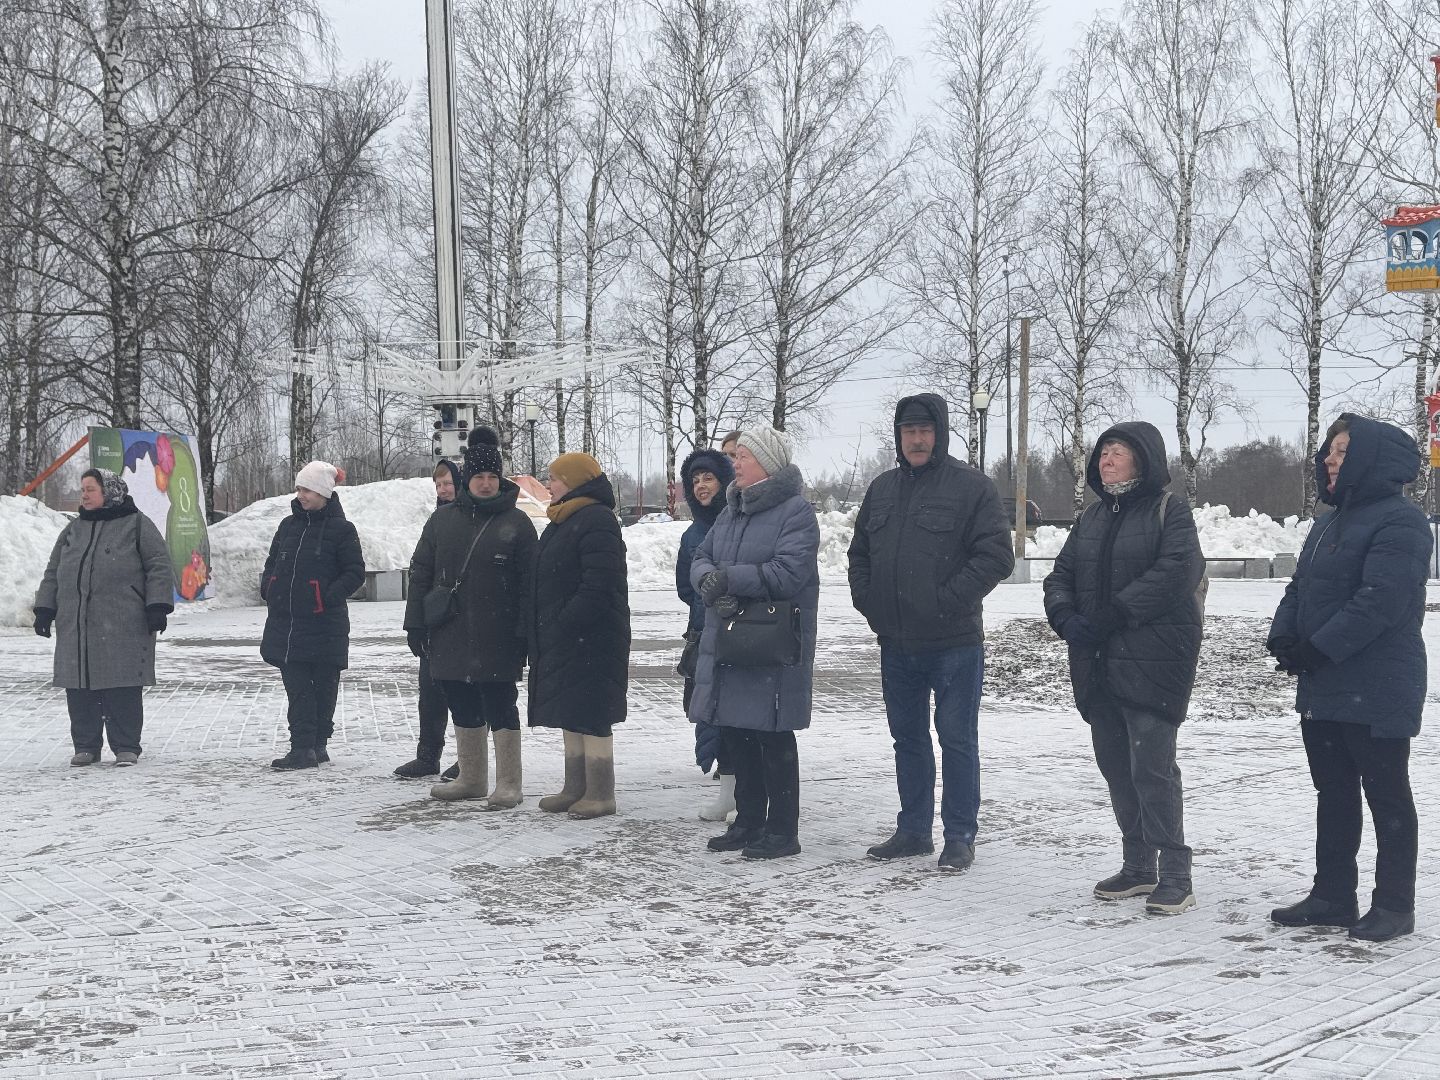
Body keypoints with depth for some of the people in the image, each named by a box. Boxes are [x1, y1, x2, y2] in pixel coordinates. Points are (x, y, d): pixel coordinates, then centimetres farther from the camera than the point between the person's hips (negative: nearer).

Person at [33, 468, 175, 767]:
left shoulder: (136, 524, 2)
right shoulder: (73, 530, 19)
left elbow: (159, 567, -2)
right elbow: (53, 573, 23)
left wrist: (157, 606, -10)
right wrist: (45, 609, 14)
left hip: (123, 627, -5)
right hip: (75, 627, 5)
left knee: (123, 689, -4)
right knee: (79, 689, 6)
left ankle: (126, 747, 5)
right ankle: (85, 746, 16)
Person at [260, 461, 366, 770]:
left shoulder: (341, 529, -5)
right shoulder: (288, 526, 13)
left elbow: (355, 572, -5)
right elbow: (272, 562, 24)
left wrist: (331, 596, -17)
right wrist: (268, 588, 6)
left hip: (324, 624, -5)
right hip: (285, 620, 5)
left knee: (323, 685, 7)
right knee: (296, 687, 1)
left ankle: (318, 743, 17)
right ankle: (302, 747, 1)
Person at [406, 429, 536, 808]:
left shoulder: (516, 523, -1)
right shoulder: (443, 519, 8)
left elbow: (528, 583, -3)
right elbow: (420, 573, 10)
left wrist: (524, 634, -9)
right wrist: (416, 624, 4)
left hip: (497, 639, -4)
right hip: (450, 636, 4)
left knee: (500, 708, -1)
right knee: (464, 710, 13)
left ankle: (508, 784, 7)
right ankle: (471, 779, 25)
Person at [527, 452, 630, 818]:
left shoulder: (597, 521, -15)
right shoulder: (562, 523, 18)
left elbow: (599, 585, -23)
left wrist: (566, 623, -22)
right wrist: (540, 629, 14)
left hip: (590, 642, -10)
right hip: (561, 641, 10)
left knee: (591, 717, -5)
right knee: (571, 717, 14)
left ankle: (600, 794, 1)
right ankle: (575, 788, 22)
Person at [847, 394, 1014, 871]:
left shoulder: (972, 486, -7)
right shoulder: (883, 488, 12)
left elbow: (996, 555, -14)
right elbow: (859, 552, 20)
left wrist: (949, 600, -17)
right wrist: (866, 599, 5)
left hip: (954, 642, -6)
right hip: (896, 643, 6)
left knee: (957, 739, 1)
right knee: (908, 738, 14)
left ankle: (960, 836, 10)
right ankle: (913, 830, 25)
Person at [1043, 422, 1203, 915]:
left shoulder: (1169, 509, -4)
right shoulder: (1092, 516, 18)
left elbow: (1177, 570, -18)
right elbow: (1061, 574, 14)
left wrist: (1111, 616, -21)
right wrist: (1065, 616, -8)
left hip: (1152, 659, -7)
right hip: (1097, 662, 7)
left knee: (1152, 766, -10)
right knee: (1115, 764, 11)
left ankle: (1175, 876, -3)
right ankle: (1138, 867, 23)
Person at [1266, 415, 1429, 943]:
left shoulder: (1399, 521, -14)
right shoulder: (1329, 523, 15)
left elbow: (1380, 600, -24)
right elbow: (1300, 587, 14)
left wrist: (1318, 648, -23)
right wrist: (1283, 636, -4)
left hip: (1377, 692, -9)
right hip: (1322, 690, 9)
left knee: (1386, 795, 2)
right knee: (1333, 794, 14)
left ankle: (1394, 904, 12)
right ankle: (1333, 896, 23)